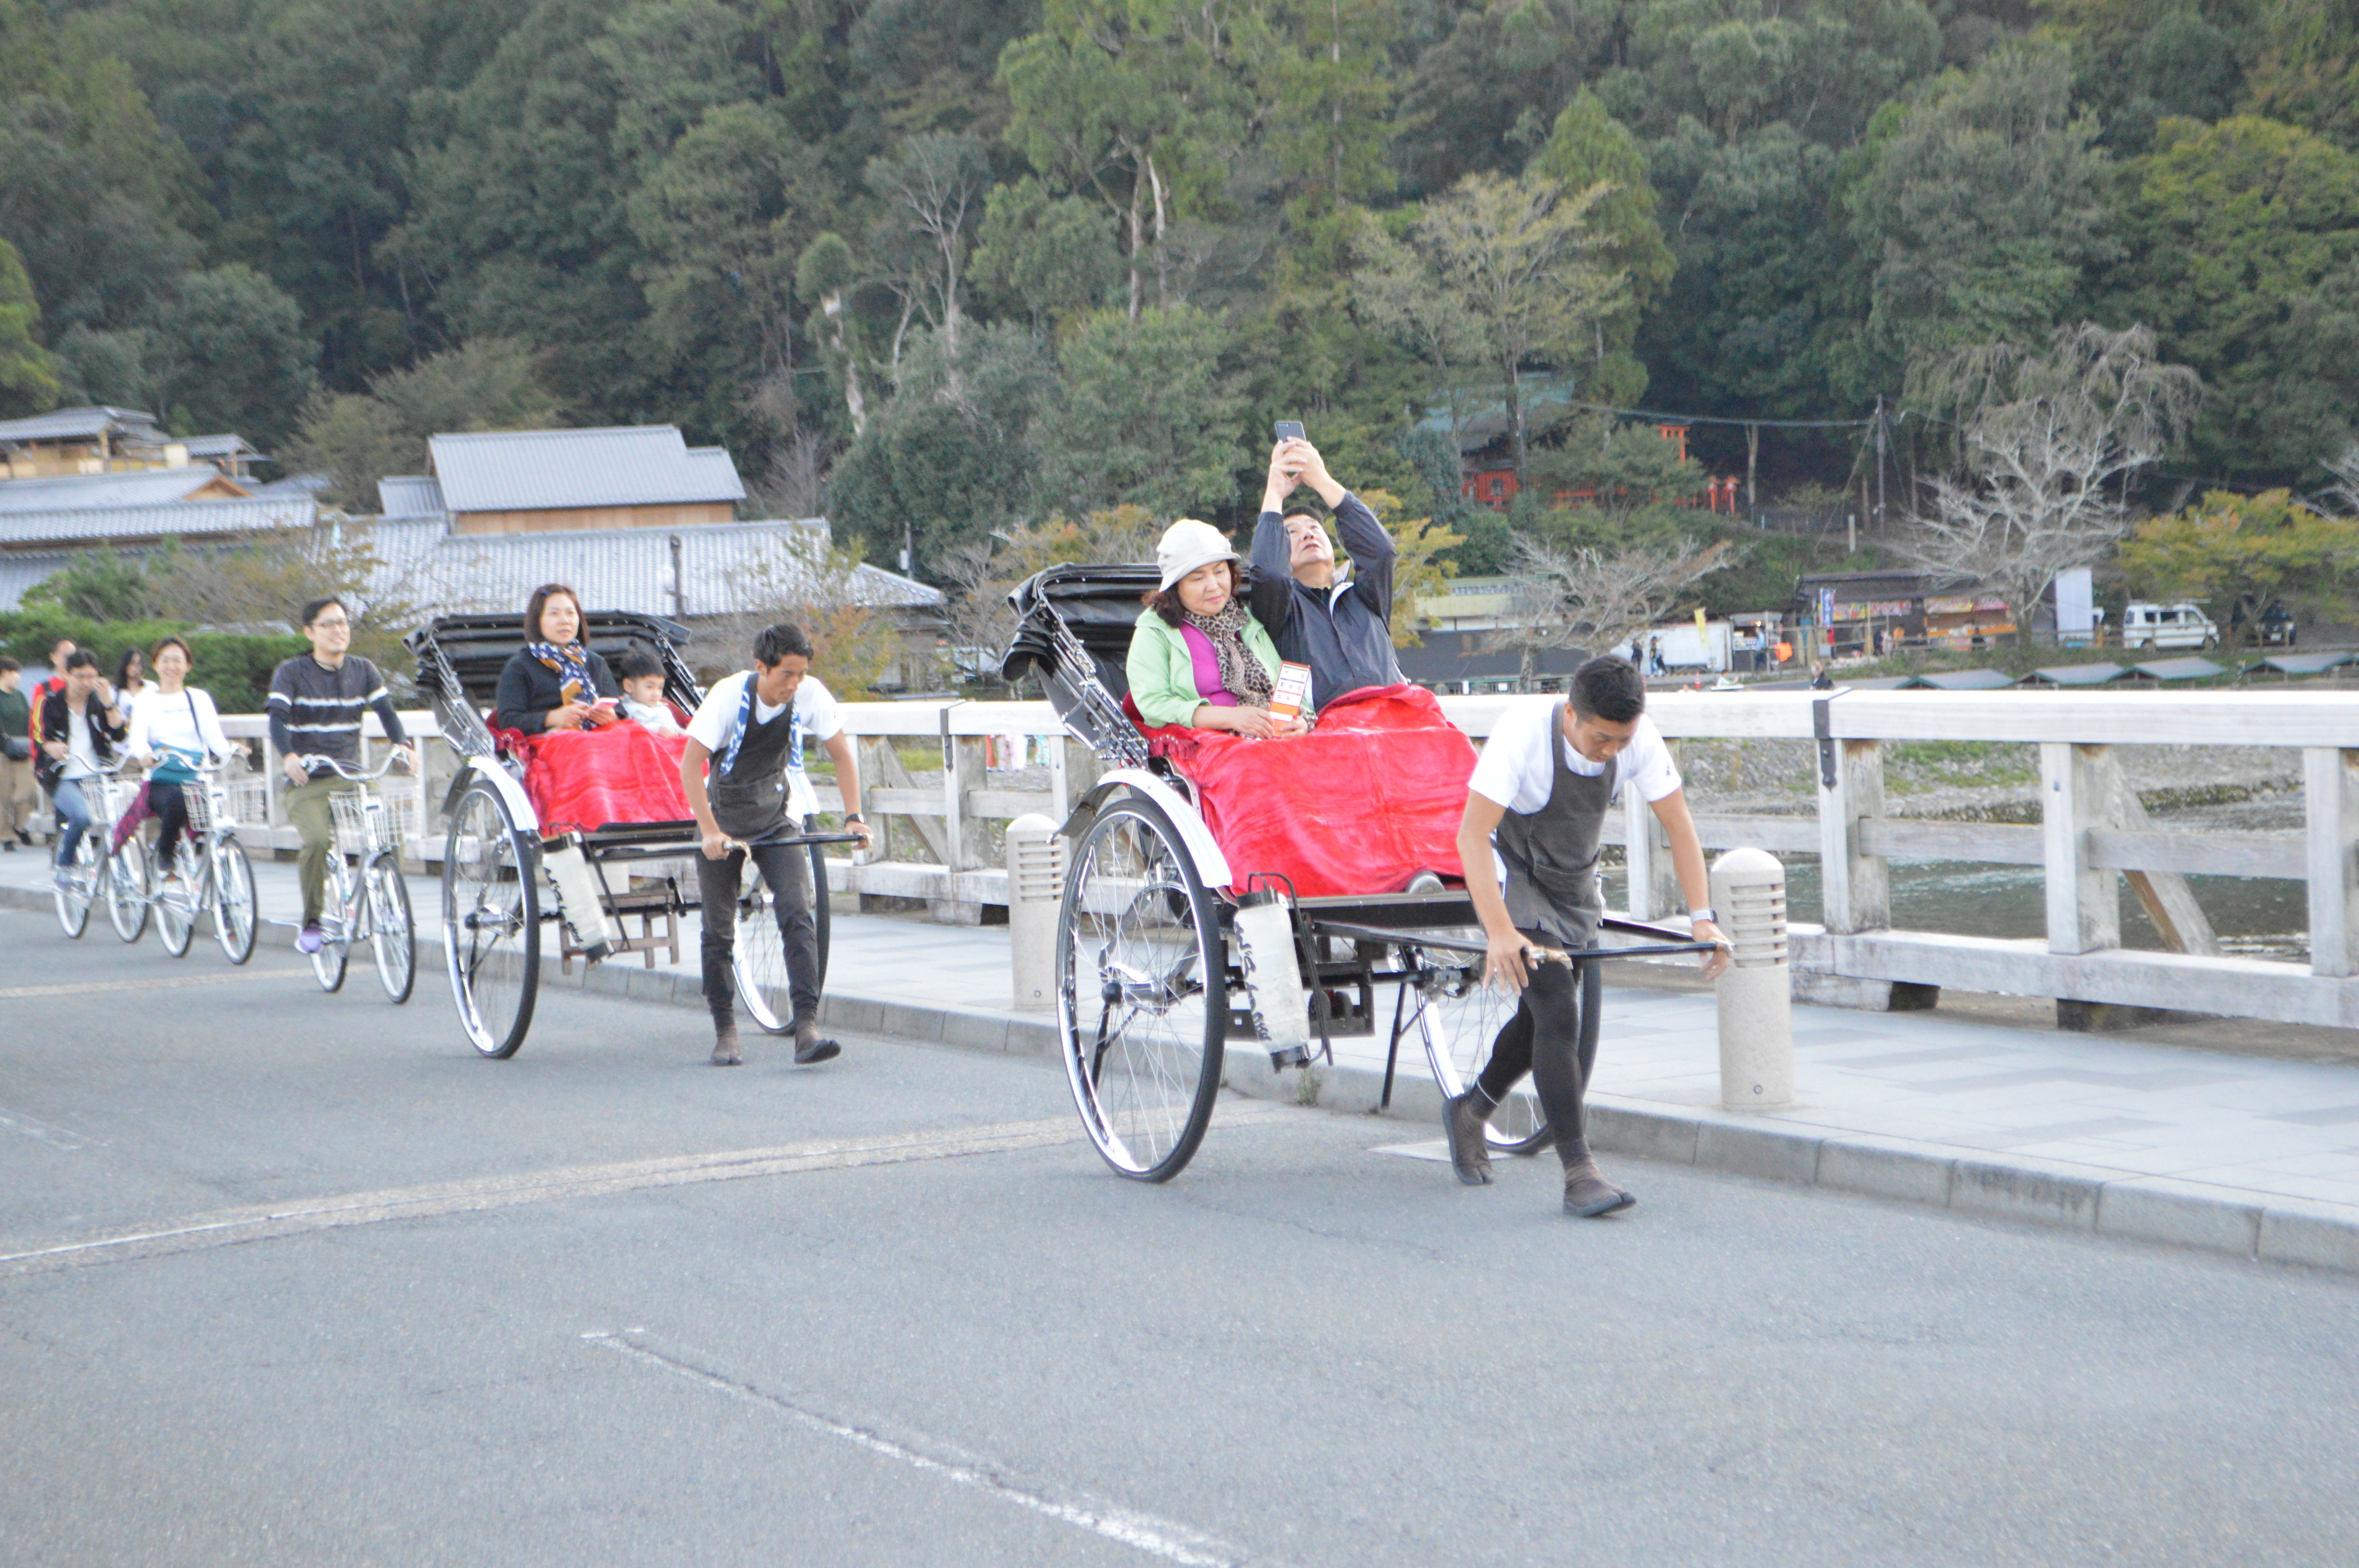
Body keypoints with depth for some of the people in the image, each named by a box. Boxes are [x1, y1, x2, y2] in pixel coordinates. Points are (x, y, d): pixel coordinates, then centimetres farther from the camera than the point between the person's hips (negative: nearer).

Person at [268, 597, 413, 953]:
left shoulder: (363, 671, 11)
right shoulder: (292, 672, 0)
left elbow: (386, 710, -1)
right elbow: (278, 719, -12)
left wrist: (403, 744, -22)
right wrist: (288, 756, -33)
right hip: (307, 781, -3)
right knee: (318, 840, -29)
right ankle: (310, 922, -9)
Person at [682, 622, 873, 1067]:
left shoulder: (811, 694, -13)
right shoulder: (729, 695, -22)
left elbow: (843, 755, -1)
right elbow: (689, 764, -22)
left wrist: (853, 817, -11)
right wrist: (710, 832, -31)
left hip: (777, 820, 2)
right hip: (723, 822, -2)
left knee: (798, 917, -15)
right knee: (719, 931, 3)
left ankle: (807, 1029, -20)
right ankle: (725, 1033, 17)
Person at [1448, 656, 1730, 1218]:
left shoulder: (1640, 738, -19)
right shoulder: (1523, 732, -32)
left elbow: (1680, 827, -11)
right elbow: (1471, 835, -34)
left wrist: (1702, 918, -20)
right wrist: (1499, 931, -43)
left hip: (1574, 882, 6)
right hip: (1510, 876, -6)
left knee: (1542, 1015, 14)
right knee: (1558, 1011, -17)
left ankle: (1469, 1111, 40)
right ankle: (1579, 1171, -16)